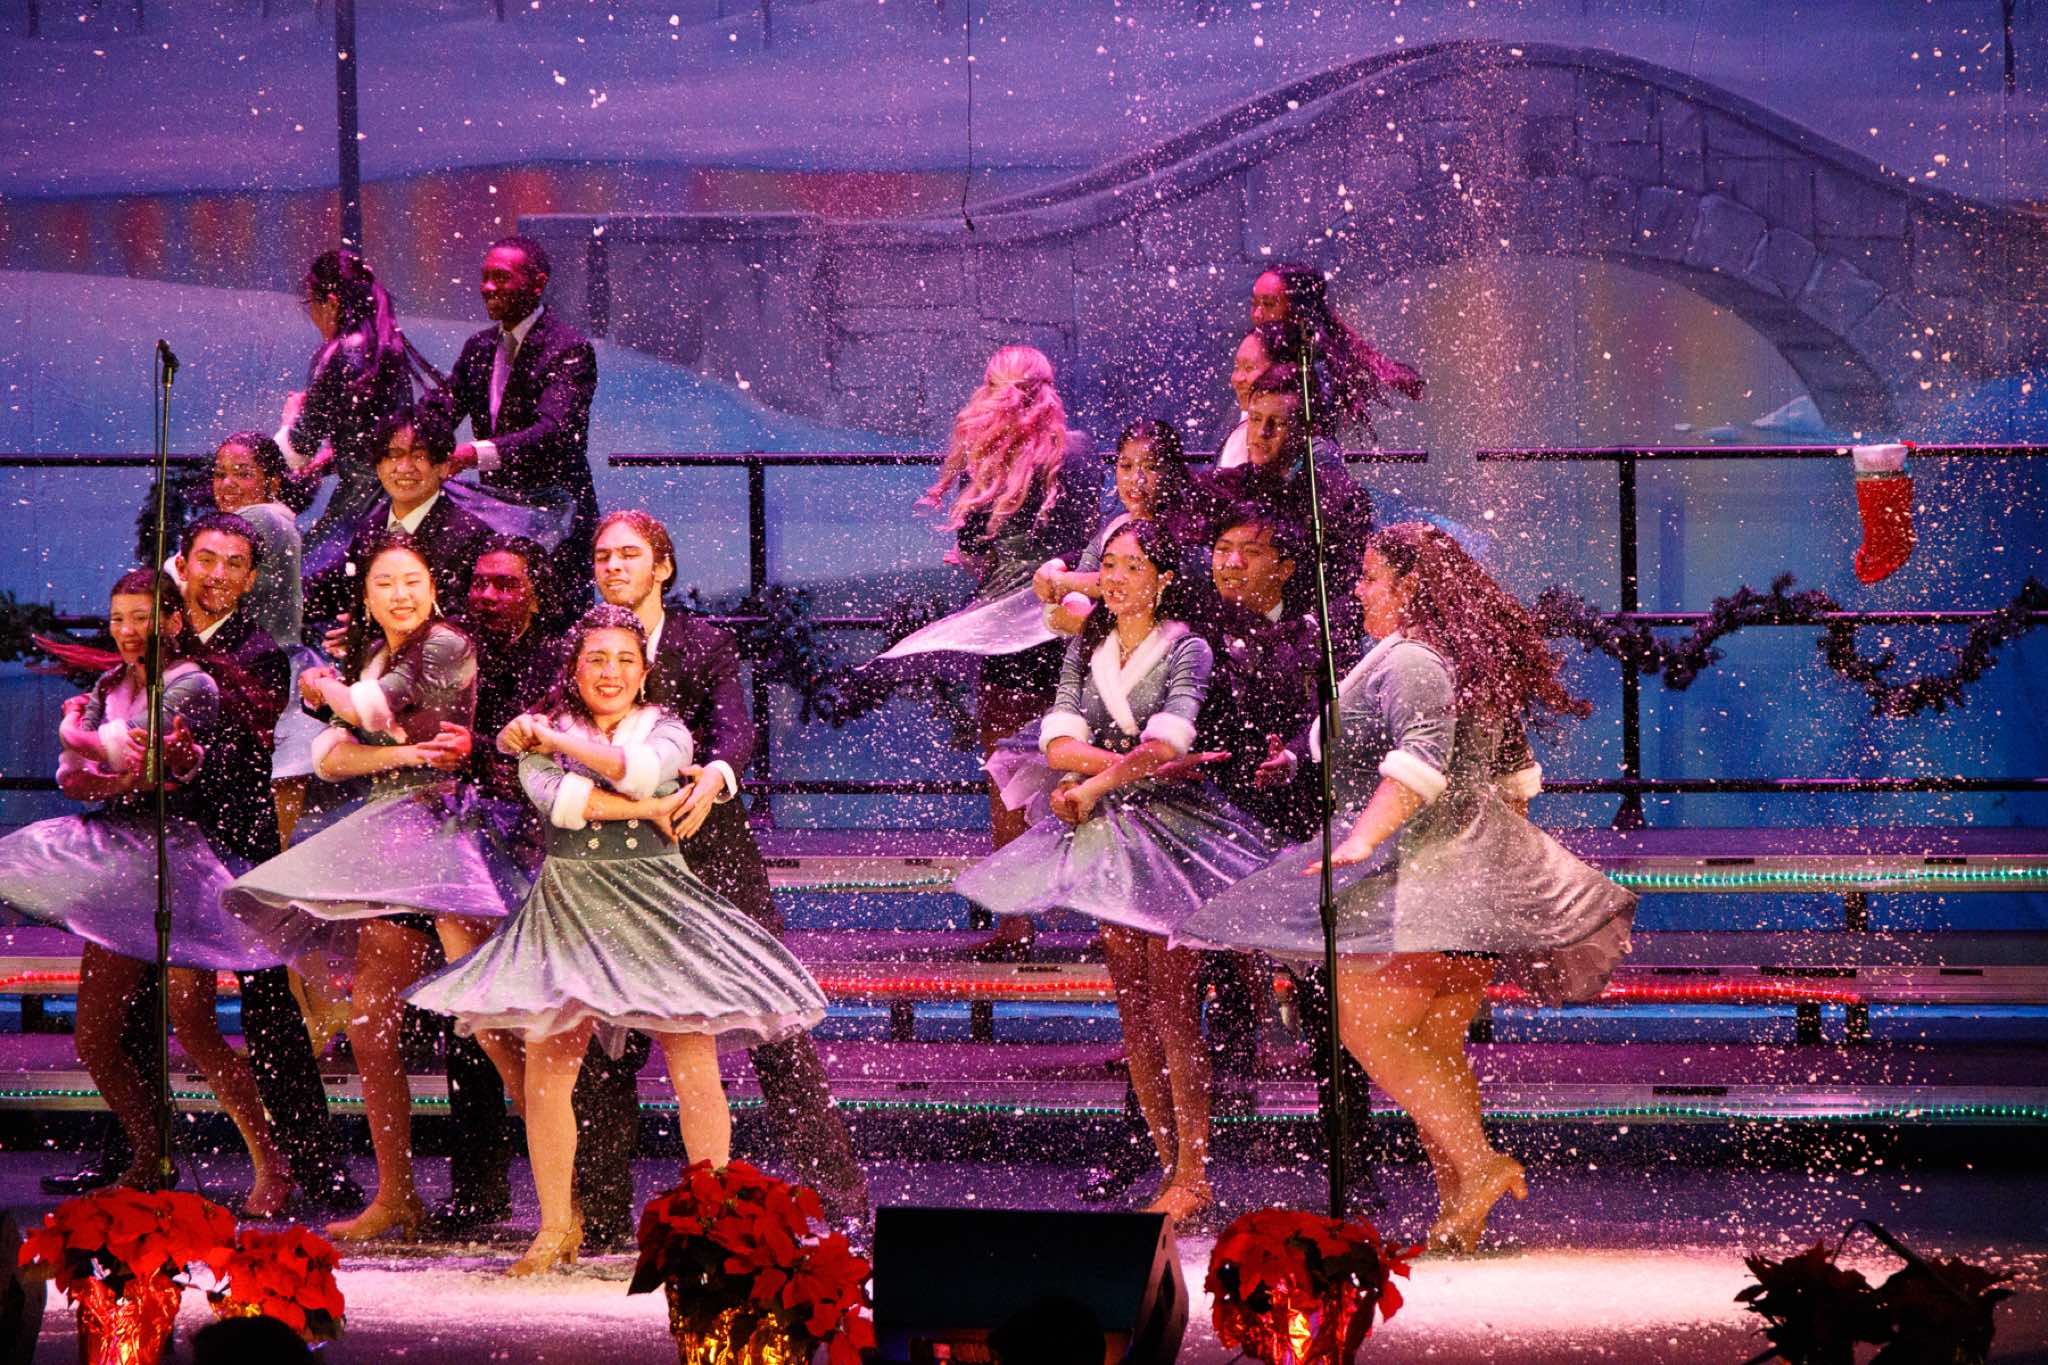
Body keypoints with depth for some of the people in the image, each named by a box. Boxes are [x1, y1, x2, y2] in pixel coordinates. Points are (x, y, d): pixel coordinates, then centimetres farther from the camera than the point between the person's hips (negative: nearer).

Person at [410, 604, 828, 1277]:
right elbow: (555, 798, -10)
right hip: (570, 906, 0)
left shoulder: (666, 731, 9)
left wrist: (555, 740, -8)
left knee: (694, 1062, -8)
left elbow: (640, 767, -14)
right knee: (546, 1063, -8)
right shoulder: (538, 731, 9)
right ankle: (556, 1228, 2)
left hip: (657, 902, 0)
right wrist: (647, 808, -9)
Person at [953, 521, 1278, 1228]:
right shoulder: (1087, 650, 11)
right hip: (1107, 834, 6)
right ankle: (1171, 1166, 9)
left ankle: (1193, 1172, -6)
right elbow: (1059, 742, -1)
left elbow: (1165, 743, -18)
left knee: (1172, 1004, -9)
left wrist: (1093, 784, -19)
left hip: (1171, 826, -6)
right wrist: (1132, 763, -14)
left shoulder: (1186, 650, -5)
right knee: (1133, 1009, 4)